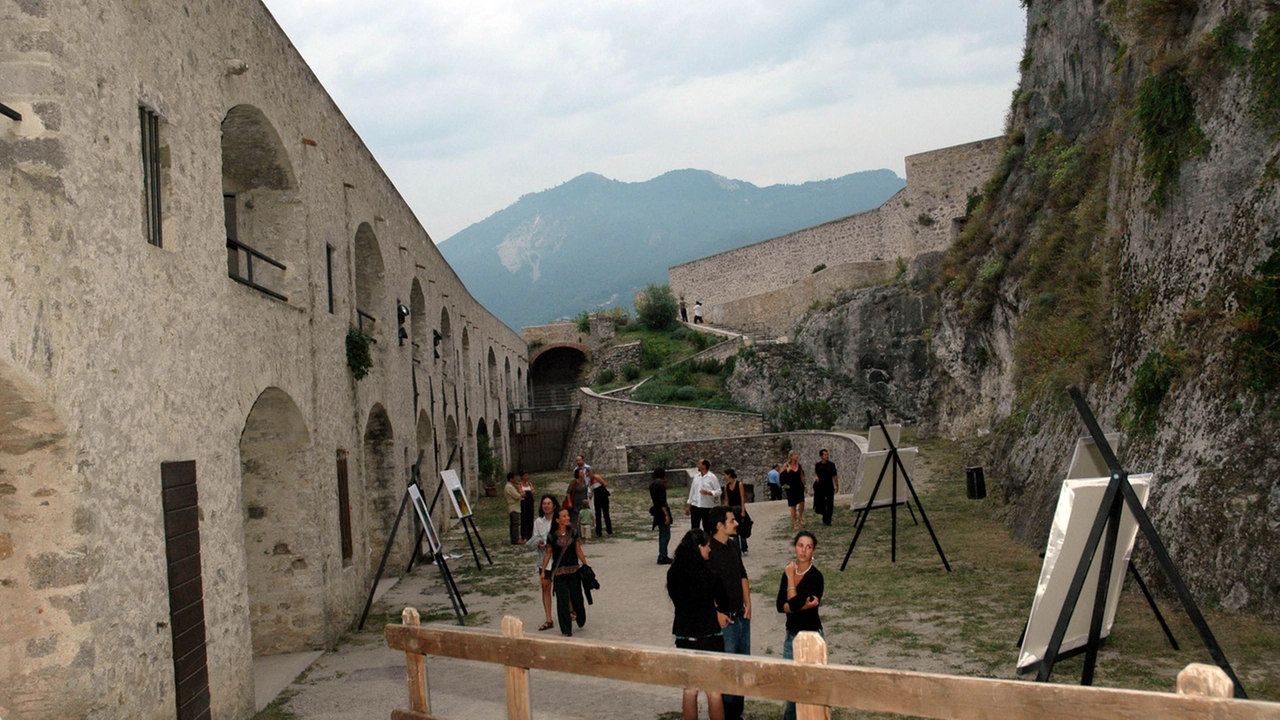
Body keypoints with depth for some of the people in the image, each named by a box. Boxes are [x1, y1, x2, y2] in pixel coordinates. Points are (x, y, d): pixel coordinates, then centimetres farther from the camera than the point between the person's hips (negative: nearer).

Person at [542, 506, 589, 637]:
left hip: (573, 571, 2)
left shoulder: (573, 533, 0)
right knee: (562, 601, -1)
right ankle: (566, 631, 8)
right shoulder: (552, 536, -5)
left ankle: (581, 619, 39)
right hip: (559, 572, -2)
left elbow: (579, 551, 6)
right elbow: (548, 554, 2)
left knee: (576, 597, 8)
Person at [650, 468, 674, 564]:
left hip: (657, 512, 10)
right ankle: (662, 557, -8)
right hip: (662, 512, -10)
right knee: (666, 535, -7)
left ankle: (662, 555, 24)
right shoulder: (660, 485, -18)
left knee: (662, 534, 18)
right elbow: (662, 501, -23)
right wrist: (666, 515, -24)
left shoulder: (652, 485, 10)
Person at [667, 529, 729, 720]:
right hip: (708, 633, -5)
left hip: (684, 635, 5)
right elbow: (721, 598, -6)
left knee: (689, 689, 12)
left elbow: (679, 601, 8)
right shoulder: (705, 571, -15)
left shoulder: (673, 573, 1)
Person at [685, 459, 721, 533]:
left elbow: (718, 491, -8)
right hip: (695, 506, 5)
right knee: (694, 529, 6)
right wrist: (688, 505, 13)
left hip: (707, 507, -5)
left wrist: (708, 492, -25)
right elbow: (692, 491, 14)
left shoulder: (712, 477, -6)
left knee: (707, 529, 4)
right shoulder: (696, 477, 10)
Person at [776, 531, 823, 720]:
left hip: (811, 636, -6)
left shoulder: (815, 576, -16)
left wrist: (791, 578, -13)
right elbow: (780, 606, -5)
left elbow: (794, 603, -22)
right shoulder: (788, 571, 2)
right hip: (791, 635, 6)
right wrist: (803, 605, -20)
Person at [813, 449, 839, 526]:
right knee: (820, 502, 2)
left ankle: (827, 520, 12)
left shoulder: (831, 465, 0)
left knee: (829, 504, 1)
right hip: (820, 486, 1)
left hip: (829, 487, -1)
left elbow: (835, 476, 4)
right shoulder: (817, 465, 3)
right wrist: (816, 476, -5)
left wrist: (837, 486, 4)